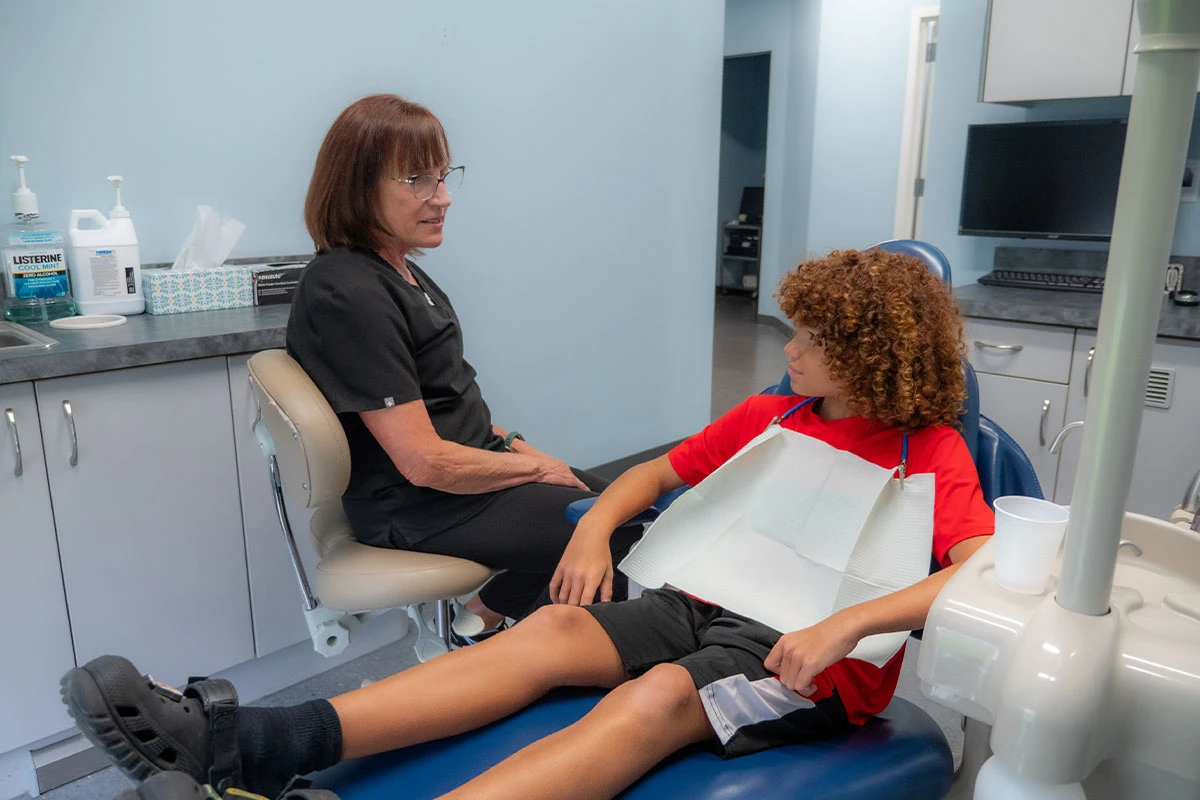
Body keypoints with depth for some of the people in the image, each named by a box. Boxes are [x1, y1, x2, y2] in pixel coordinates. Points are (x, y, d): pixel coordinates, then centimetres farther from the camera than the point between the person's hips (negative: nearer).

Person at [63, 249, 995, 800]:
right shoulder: (768, 415, 16)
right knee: (552, 630, -20)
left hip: (820, 654, -5)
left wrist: (847, 623, -26)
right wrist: (593, 527, -1)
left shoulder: (932, 453, 0)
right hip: (709, 600, 6)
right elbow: (662, 470, 19)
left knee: (659, 697, -34)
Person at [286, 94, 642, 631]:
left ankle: (491, 607, 18)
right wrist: (534, 466, -12)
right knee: (627, 533, -7)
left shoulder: (396, 270, 8)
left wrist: (512, 443, 3)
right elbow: (425, 461, -24)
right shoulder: (350, 295, -22)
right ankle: (493, 610, 11)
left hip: (467, 464, 10)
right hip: (419, 512, -10)